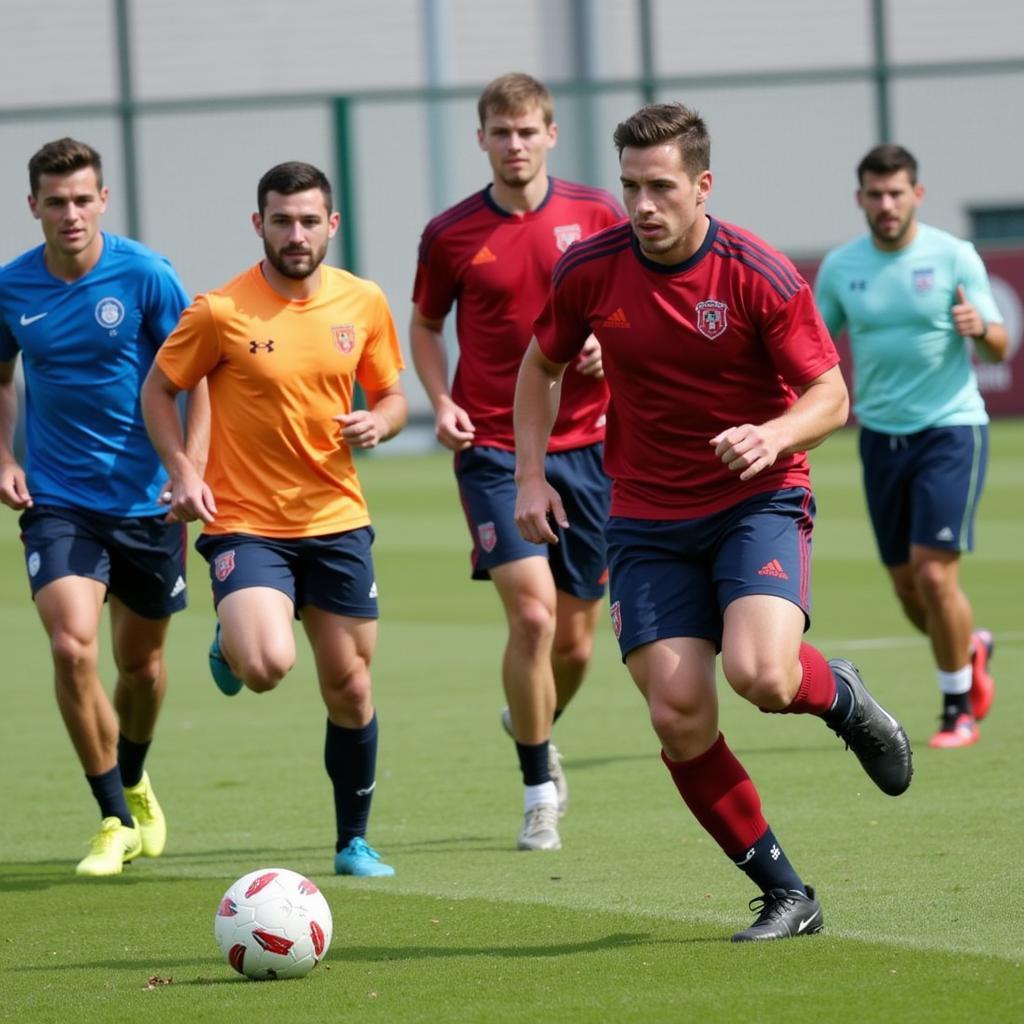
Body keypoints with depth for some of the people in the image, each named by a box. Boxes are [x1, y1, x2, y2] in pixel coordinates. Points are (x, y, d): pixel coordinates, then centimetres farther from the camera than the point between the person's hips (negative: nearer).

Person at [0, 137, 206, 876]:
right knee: (72, 647, -20)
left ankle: (134, 782, 44)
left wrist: (191, 469, -14)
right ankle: (116, 821, -7)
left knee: (141, 660, 13)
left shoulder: (145, 276, -10)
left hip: (148, 501, 0)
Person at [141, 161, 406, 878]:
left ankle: (355, 842, 23)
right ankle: (230, 647, 13)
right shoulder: (220, 312, -10)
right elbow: (158, 389, 2)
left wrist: (378, 422, -9)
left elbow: (392, 394, 14)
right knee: (267, 666, -26)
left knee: (350, 687, 6)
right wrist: (181, 471, -10)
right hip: (246, 522, -4)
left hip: (337, 521, 4)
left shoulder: (364, 304, 1)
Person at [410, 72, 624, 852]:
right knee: (532, 612, -18)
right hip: (494, 449, -2)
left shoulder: (596, 215, 1)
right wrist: (441, 401, -3)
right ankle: (540, 790, -3)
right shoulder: (450, 234, 0)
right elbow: (425, 325, 13)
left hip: (586, 444, 2)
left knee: (577, 640, 8)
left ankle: (534, 723, 42)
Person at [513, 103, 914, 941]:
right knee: (679, 717, -8)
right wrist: (531, 476, 6)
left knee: (761, 674, -27)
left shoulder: (759, 274, -13)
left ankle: (841, 696, 11)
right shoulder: (591, 270, -3)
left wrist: (775, 435, -29)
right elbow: (543, 364, 15)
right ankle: (786, 895, 7)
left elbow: (831, 396, -9)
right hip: (648, 520, 3)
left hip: (758, 502, -3)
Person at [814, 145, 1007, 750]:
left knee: (934, 572, -14)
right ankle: (972, 650, 39)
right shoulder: (840, 267, 4)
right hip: (881, 437, 4)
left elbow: (999, 347, -4)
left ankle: (960, 710, 3)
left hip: (950, 429, -4)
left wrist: (980, 327, -26)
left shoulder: (953, 257, -6)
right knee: (908, 589, 7)